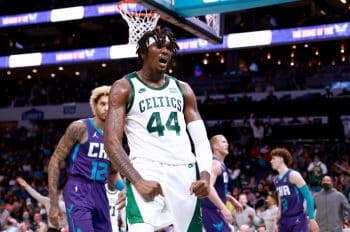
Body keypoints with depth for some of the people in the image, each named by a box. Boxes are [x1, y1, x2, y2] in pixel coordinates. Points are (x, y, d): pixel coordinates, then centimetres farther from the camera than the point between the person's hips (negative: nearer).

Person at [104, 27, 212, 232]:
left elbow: (201, 139, 12)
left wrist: (206, 175, -8)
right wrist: (138, 181, -21)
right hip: (146, 171, -5)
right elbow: (112, 142, -7)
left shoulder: (182, 89, 16)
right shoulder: (124, 87, 3)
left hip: (185, 173, 5)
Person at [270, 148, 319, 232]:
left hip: (298, 219, -8)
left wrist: (311, 219, -14)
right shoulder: (276, 179, 12)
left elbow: (308, 197, -11)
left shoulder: (293, 175, -12)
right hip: (284, 220, 8)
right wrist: (279, 223, 19)